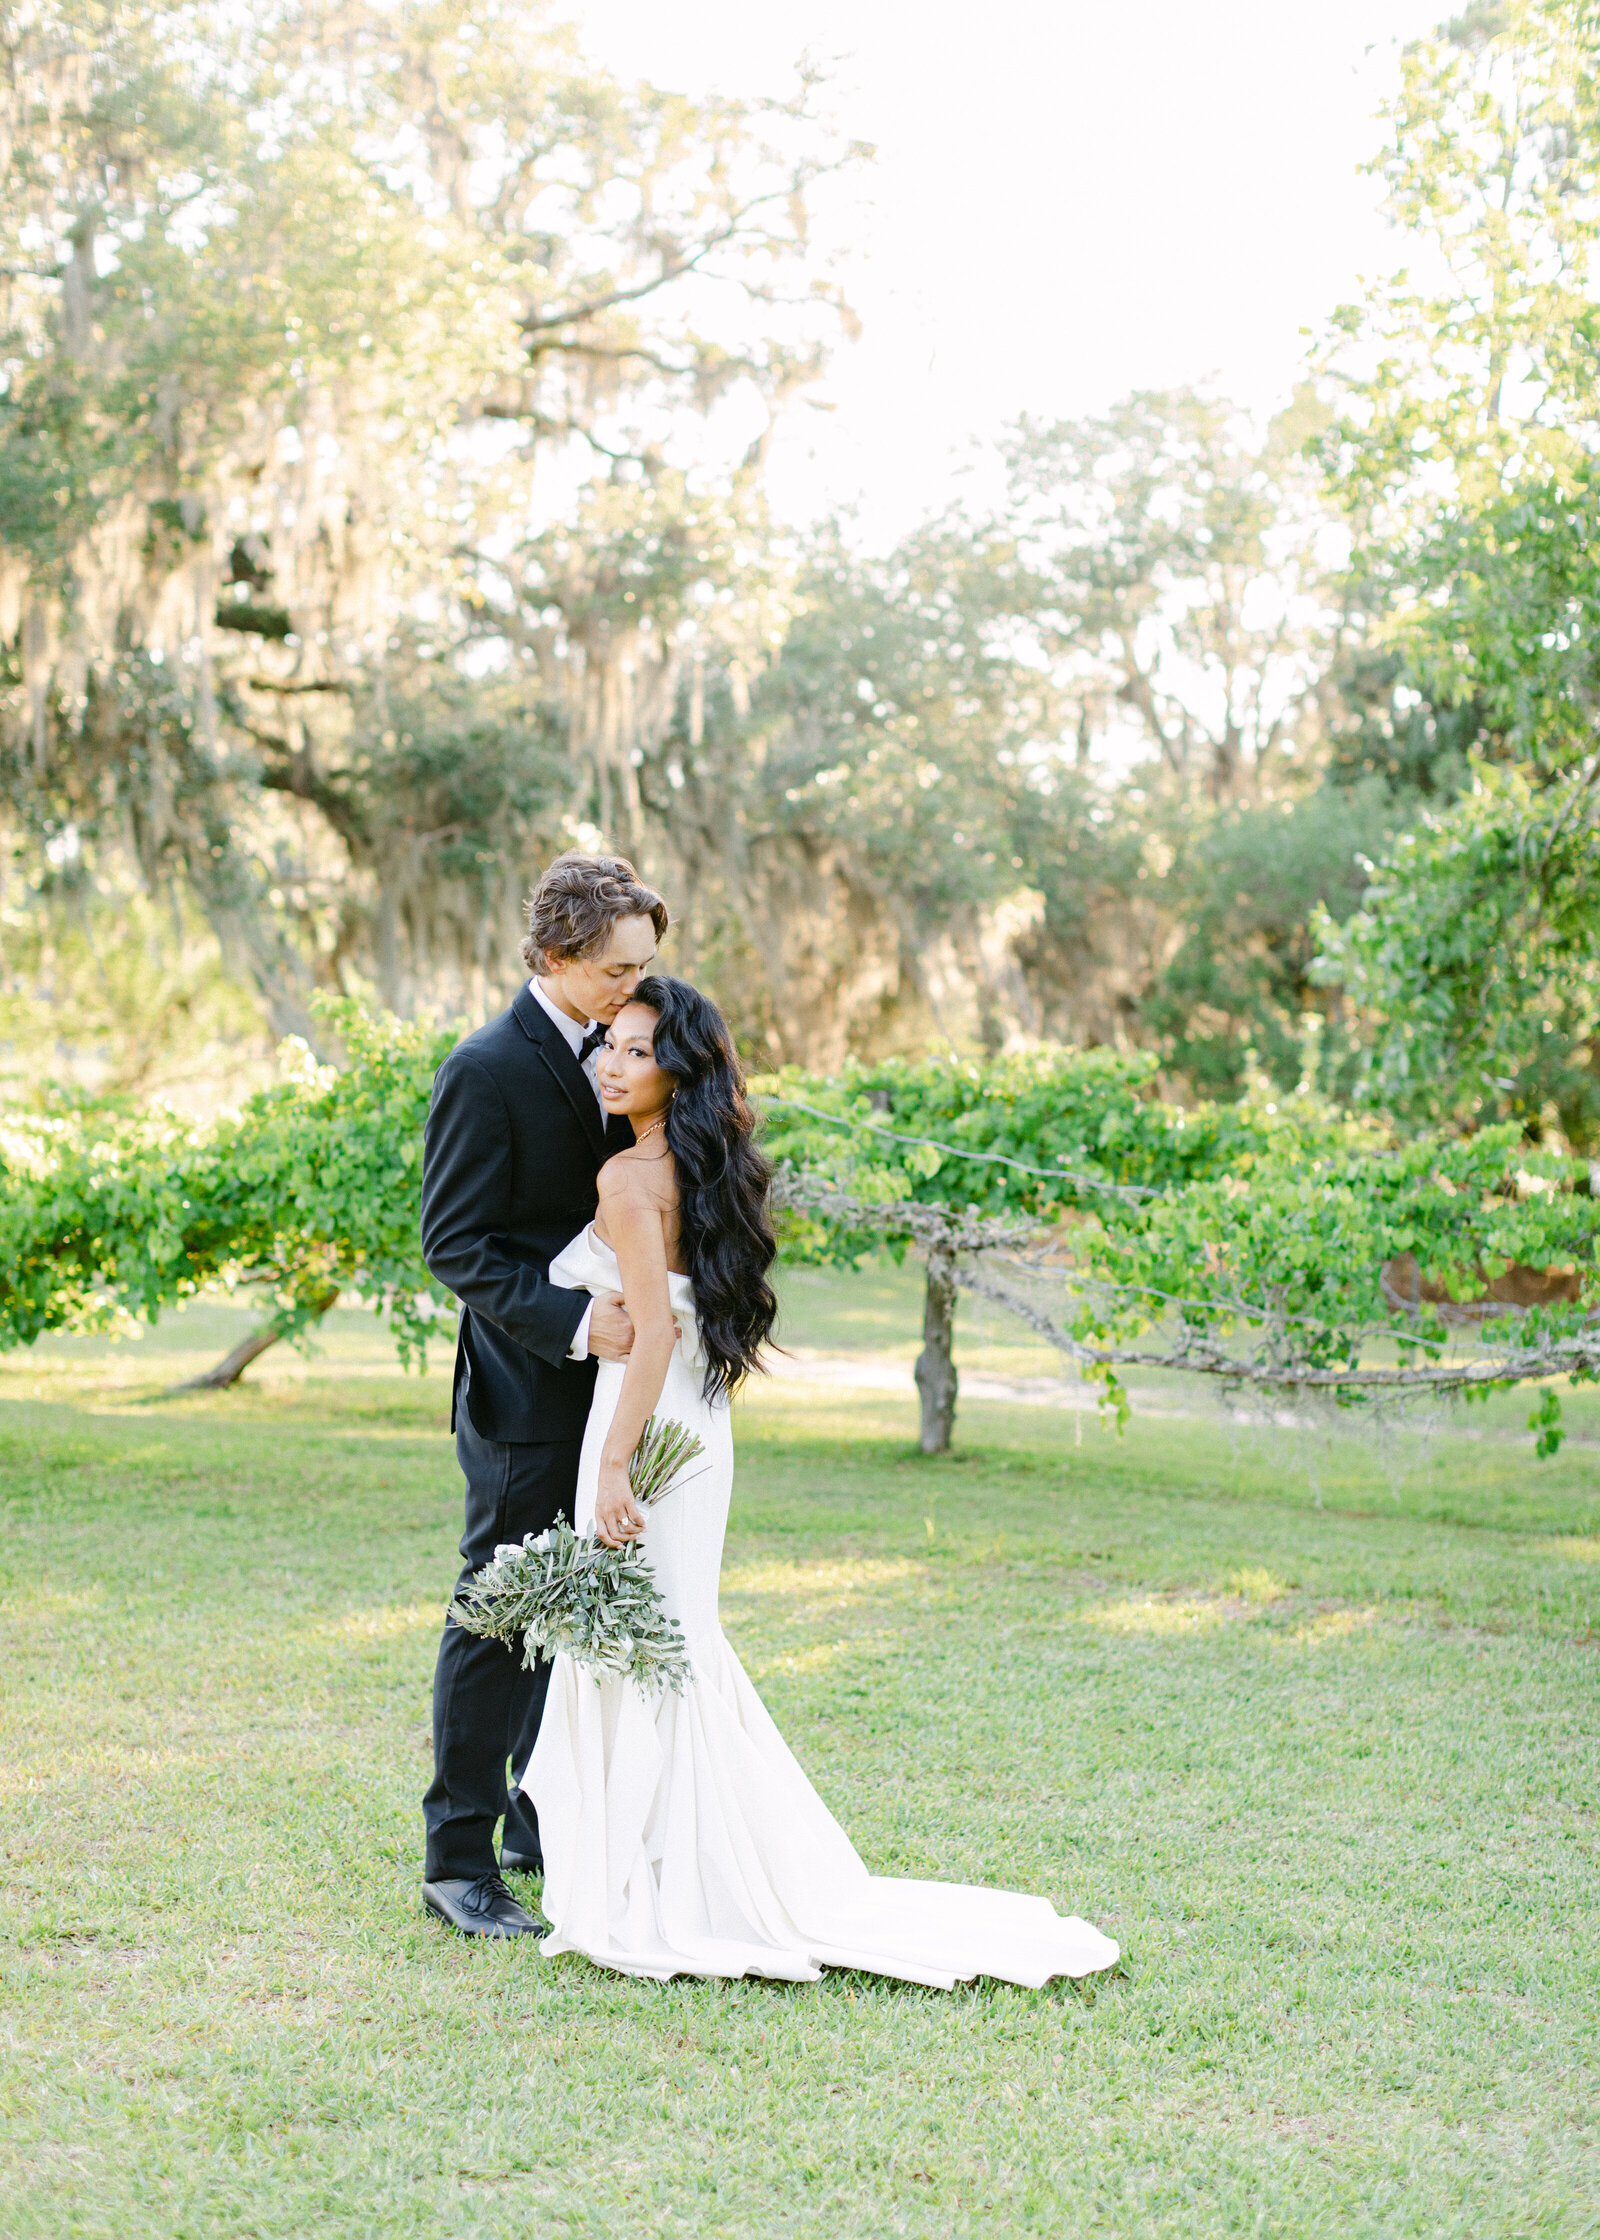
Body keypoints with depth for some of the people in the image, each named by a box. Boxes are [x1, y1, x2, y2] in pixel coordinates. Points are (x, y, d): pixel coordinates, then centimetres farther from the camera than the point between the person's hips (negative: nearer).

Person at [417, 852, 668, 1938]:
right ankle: (459, 1858, 8)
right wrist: (576, 1321, -25)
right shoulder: (488, 1071, -15)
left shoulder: (612, 1051, 9)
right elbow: (457, 1245, -16)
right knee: (500, 1614, -1)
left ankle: (546, 1822, 27)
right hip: (526, 1394, -8)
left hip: (609, 1380, 8)